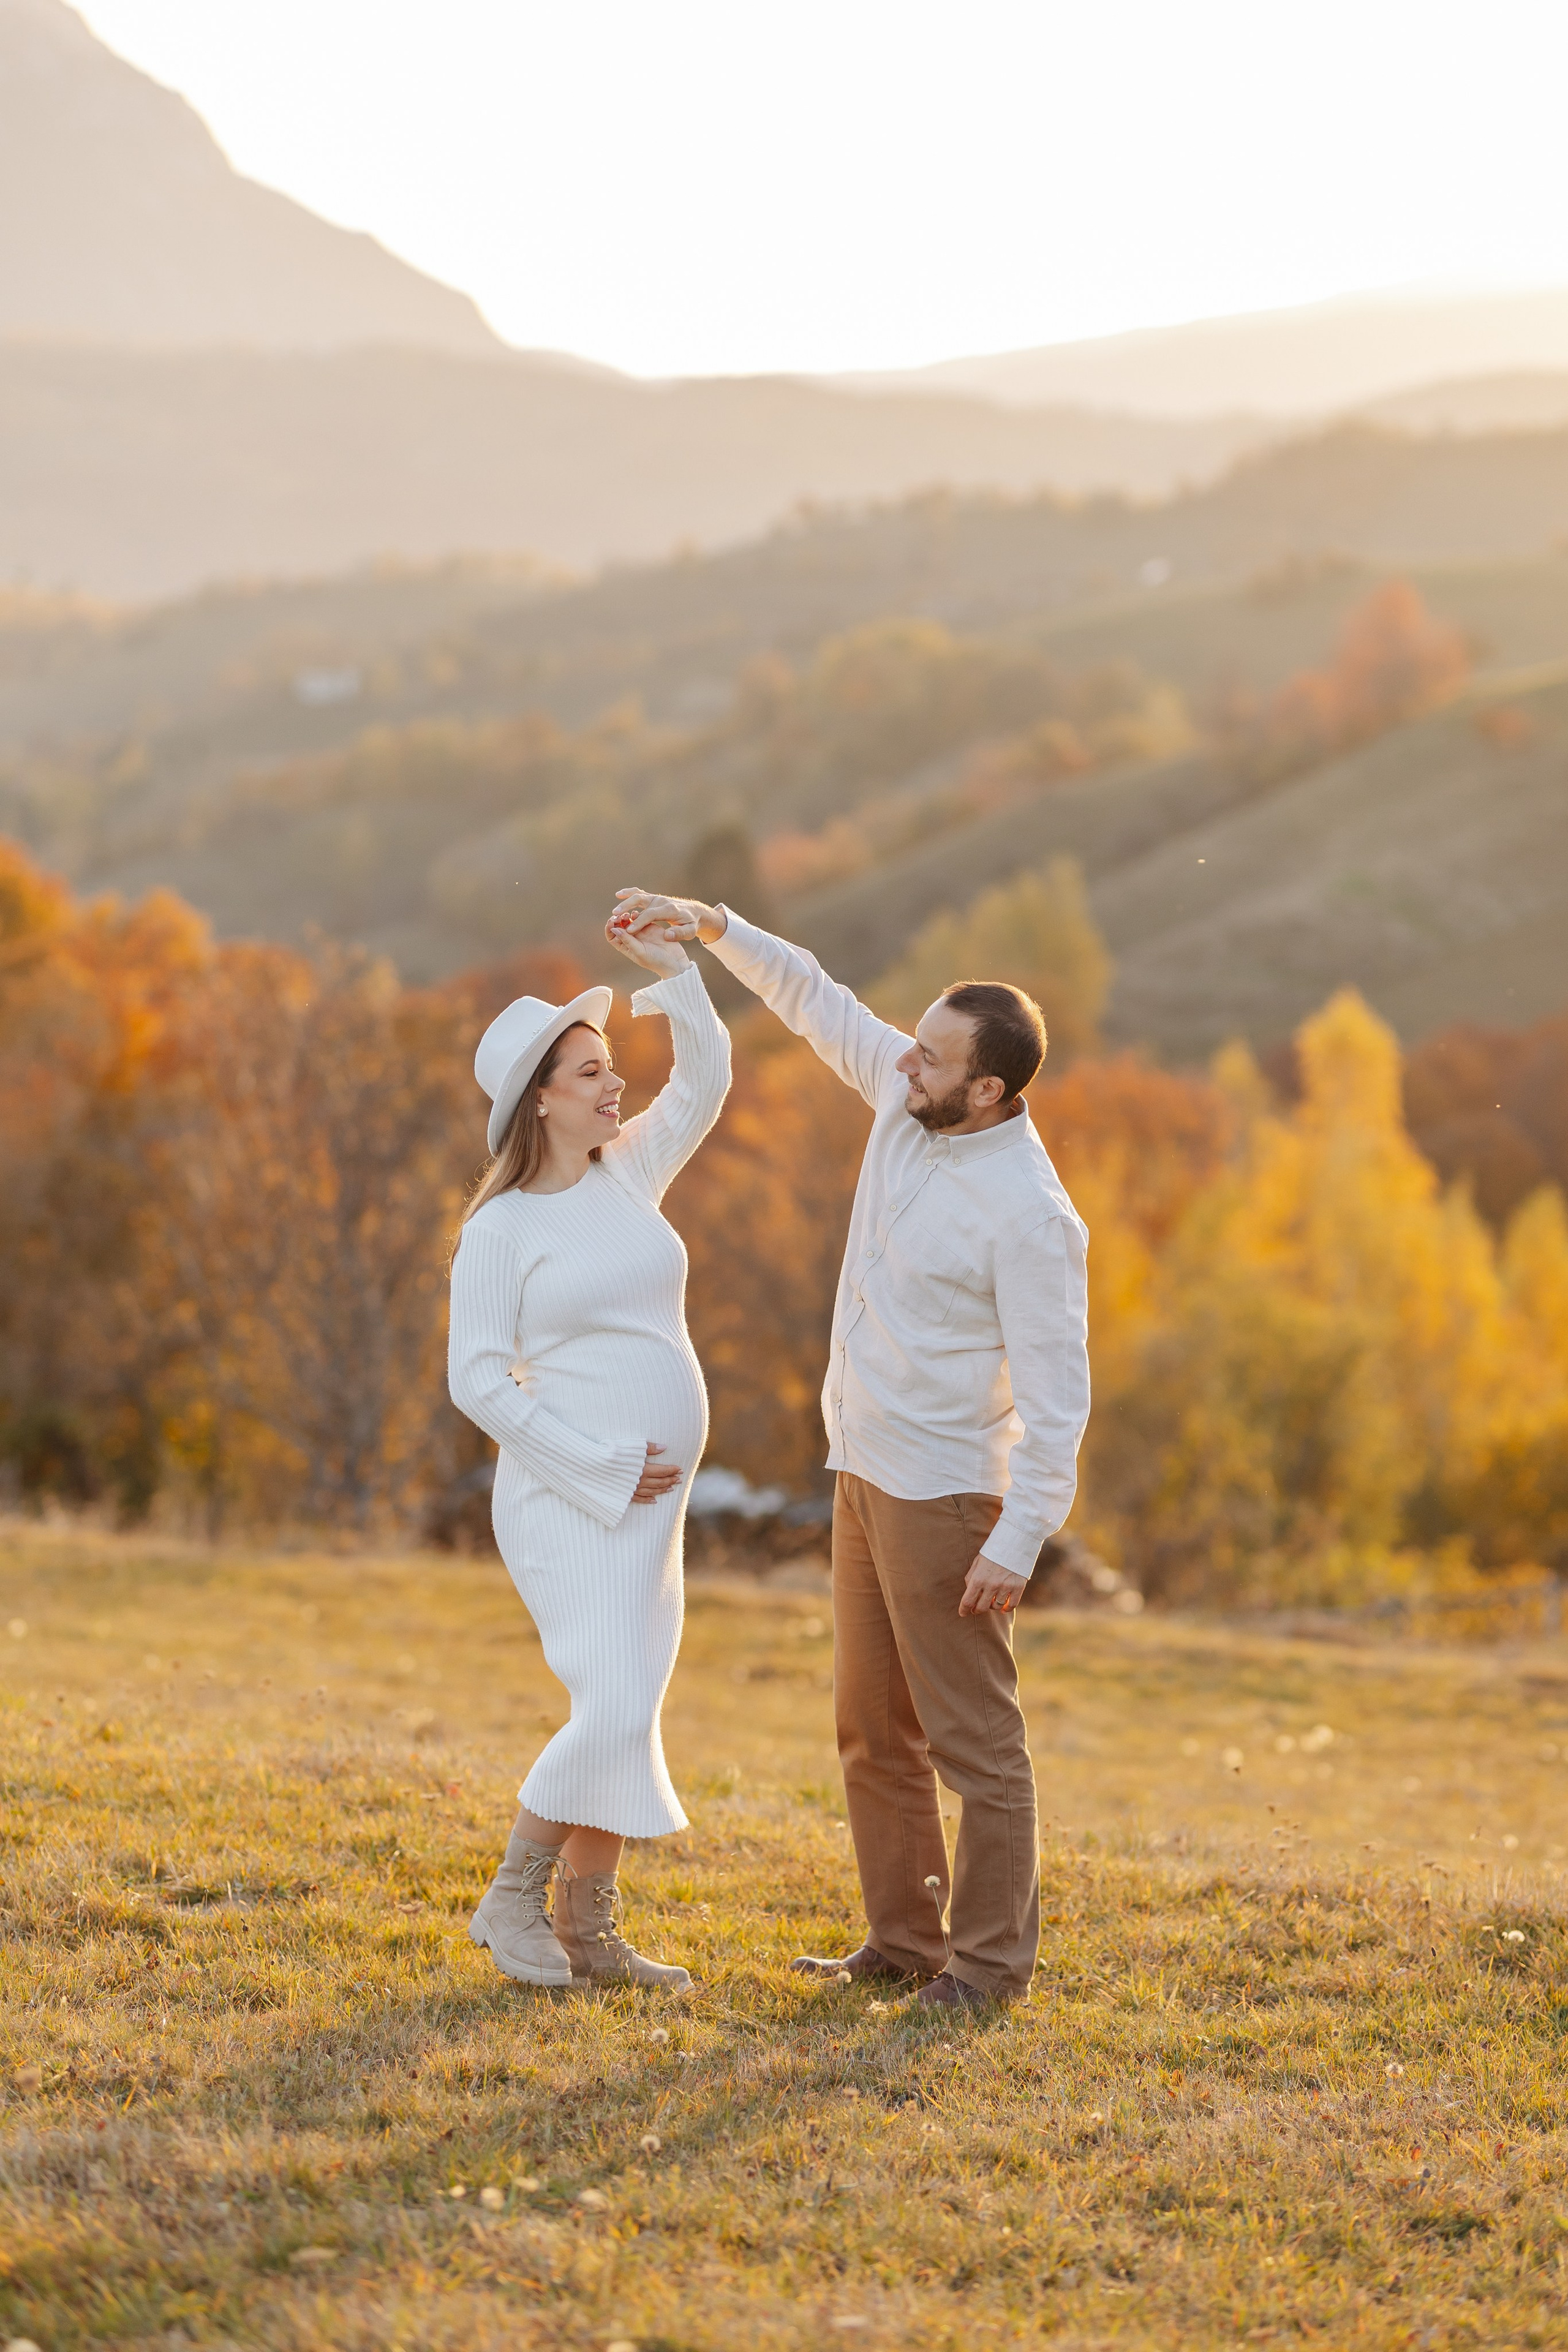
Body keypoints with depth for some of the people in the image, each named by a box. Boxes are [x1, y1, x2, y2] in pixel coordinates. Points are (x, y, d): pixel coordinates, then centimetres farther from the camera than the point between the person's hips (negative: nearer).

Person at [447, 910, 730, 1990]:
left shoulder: (629, 1173, 9)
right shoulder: (500, 1230, -9)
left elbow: (706, 1082, 16)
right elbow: (479, 1381, -12)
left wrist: (678, 977, 0)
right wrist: (604, 1467, -15)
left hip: (648, 1500, 7)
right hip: (567, 1499, -7)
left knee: (627, 1720, 7)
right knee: (612, 1712, -16)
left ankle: (588, 1931, 15)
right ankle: (513, 1900, 1)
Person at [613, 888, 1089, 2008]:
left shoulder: (1029, 1214, -22)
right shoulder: (910, 1096, 0)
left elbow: (1056, 1390, -21)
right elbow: (816, 998, 14)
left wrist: (1018, 1541, -23)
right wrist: (712, 926, 6)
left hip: (945, 1493, -9)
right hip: (866, 1472, 9)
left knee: (974, 1736, -3)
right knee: (876, 1730, 15)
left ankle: (991, 1961, 4)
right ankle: (905, 1940, 24)